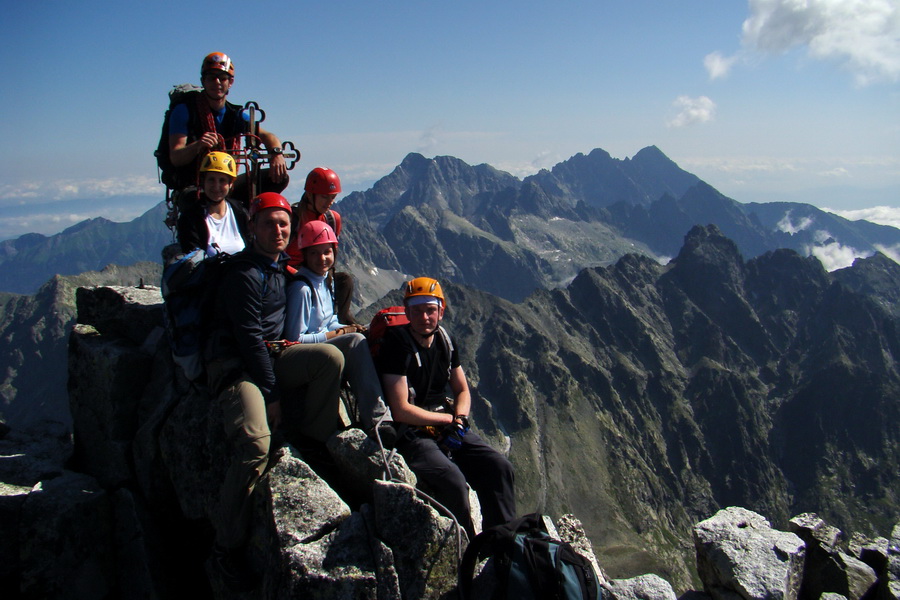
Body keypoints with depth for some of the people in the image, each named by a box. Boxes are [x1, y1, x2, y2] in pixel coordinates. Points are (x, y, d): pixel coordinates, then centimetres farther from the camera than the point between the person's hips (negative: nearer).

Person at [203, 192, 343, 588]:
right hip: (234, 363, -8)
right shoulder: (243, 273, -15)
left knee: (331, 356, -16)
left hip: (270, 355, 8)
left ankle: (312, 443, 1)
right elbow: (249, 337, -18)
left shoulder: (281, 263, 11)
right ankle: (227, 545, -14)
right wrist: (272, 394, -16)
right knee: (255, 441, -28)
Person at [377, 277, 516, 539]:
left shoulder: (446, 342, 6)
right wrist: (448, 418, -8)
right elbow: (401, 411, -18)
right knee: (452, 481, -29)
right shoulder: (397, 346, -15)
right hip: (409, 433, -7)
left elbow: (462, 391, 16)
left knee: (499, 468, -10)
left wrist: (459, 419, -5)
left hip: (446, 427, 7)